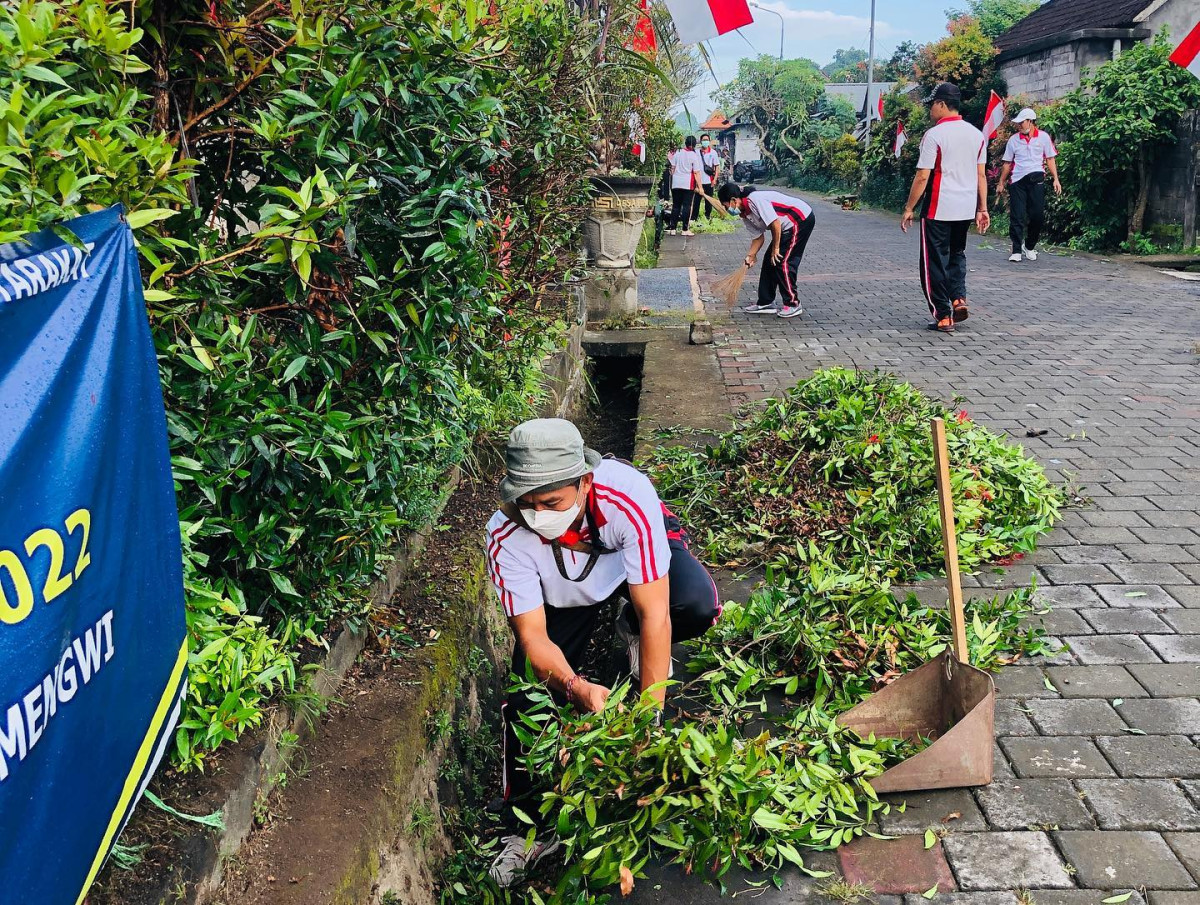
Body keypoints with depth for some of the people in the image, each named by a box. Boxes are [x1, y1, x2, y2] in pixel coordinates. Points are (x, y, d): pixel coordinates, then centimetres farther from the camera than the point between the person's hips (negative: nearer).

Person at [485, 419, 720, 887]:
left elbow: (655, 614, -38)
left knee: (697, 605, -33)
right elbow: (532, 636, -29)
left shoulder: (628, 497, -42)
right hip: (563, 595, 1)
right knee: (527, 700, -11)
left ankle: (630, 630, 3)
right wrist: (575, 686, -50)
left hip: (635, 555, -1)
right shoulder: (506, 537, -35)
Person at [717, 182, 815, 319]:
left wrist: (775, 248, -17)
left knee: (782, 261, -10)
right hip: (789, 226, 10)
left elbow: (776, 223, -26)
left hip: (802, 219, -10)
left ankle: (793, 304, 0)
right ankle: (765, 303, 16)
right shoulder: (744, 214, 6)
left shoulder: (755, 200, -24)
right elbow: (759, 237, 11)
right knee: (769, 262, 9)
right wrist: (751, 255, -2)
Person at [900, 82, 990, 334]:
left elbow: (922, 176, -13)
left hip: (938, 209, -6)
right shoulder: (976, 134, 8)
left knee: (935, 262, 4)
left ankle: (943, 316, 5)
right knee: (956, 254, 23)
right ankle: (958, 299, 6)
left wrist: (909, 209, -5)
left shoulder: (934, 134, -11)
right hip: (966, 209, 6)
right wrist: (982, 209, 14)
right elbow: (981, 175, 10)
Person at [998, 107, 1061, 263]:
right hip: (1017, 180, 1)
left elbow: (1050, 159, 6)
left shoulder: (1043, 137, 4)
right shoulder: (1013, 139, 8)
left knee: (1038, 215, 0)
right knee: (1017, 217, -3)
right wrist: (1001, 183, 14)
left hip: (1036, 180, -1)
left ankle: (1030, 246, 19)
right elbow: (1007, 163, 14)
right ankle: (1017, 251, 0)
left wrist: (1056, 179, -1)